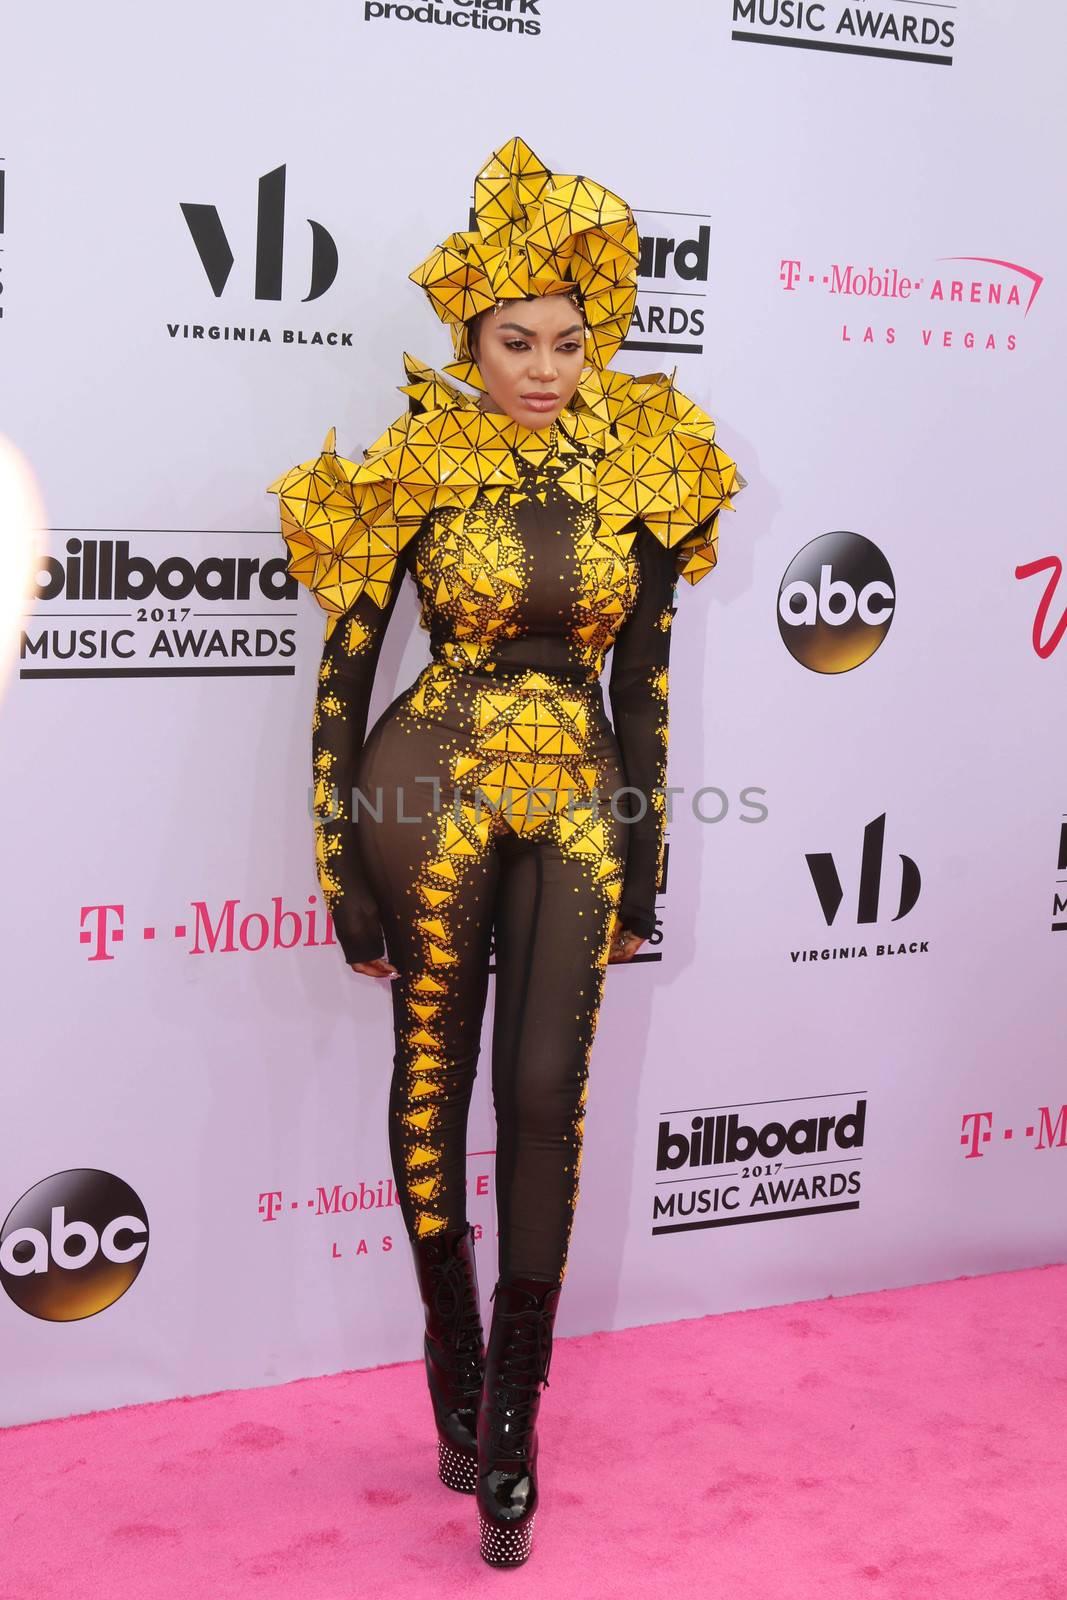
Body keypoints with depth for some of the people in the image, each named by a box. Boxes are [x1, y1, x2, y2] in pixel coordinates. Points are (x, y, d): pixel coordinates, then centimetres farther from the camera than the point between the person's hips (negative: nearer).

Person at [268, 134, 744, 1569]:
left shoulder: (645, 471, 3)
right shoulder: (413, 471, -6)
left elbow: (644, 676, 9)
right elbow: (343, 673, -3)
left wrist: (646, 861, 9)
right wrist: (343, 870, -4)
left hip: (579, 792, 2)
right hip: (434, 782, -2)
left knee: (548, 1095, -1)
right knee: (434, 1079, 7)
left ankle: (515, 1410, 13)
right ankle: (454, 1359, 29)